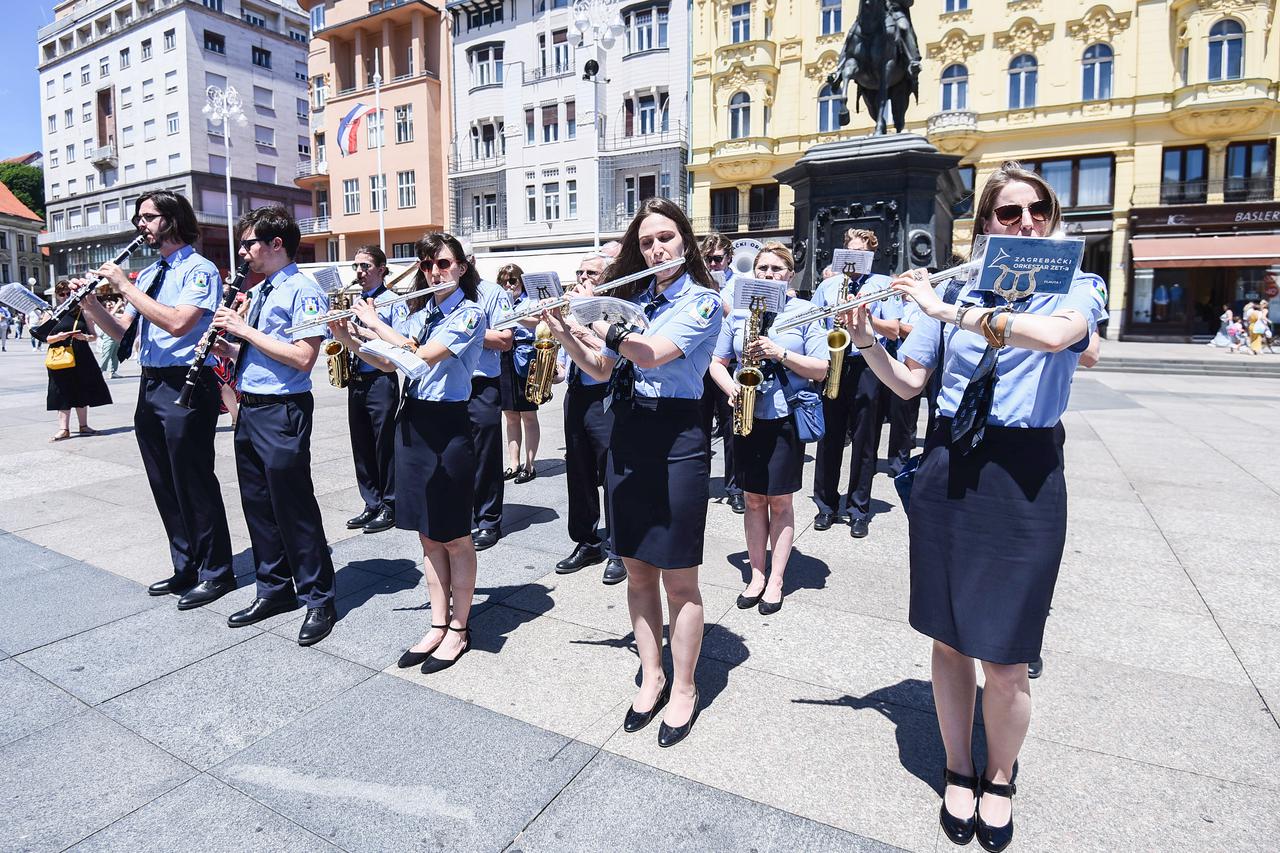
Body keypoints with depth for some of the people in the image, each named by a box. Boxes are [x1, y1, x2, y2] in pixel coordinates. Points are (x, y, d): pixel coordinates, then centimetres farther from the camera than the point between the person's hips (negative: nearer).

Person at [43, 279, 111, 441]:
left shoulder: (83, 312, 6)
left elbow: (94, 335, 7)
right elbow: (46, 338, 3)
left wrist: (85, 337, -14)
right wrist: (58, 337, -17)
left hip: (81, 357, 1)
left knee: (82, 391, 8)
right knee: (63, 392, -1)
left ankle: (83, 426, 18)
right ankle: (63, 429, 1)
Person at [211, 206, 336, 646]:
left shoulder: (304, 291, -11)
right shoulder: (258, 292, 16)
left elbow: (302, 358, -21)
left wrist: (246, 330, -16)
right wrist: (228, 347, 5)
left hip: (282, 413, -9)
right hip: (249, 410, 9)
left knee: (294, 508, -2)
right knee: (257, 504, 15)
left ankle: (319, 600, 12)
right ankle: (274, 589, 29)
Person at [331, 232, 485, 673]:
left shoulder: (470, 313, -9)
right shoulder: (420, 314, 13)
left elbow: (422, 355, -21)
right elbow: (389, 363, 12)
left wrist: (375, 323, -10)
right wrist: (349, 339, -1)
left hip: (448, 426, -7)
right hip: (411, 422, 7)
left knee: (454, 536, 4)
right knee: (427, 535, 12)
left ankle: (459, 630, 18)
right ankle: (438, 625, 24)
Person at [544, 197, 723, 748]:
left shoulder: (702, 302, -6)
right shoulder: (634, 300, 13)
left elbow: (651, 354, -22)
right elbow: (601, 369, 12)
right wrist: (565, 334, -3)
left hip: (676, 440, -6)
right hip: (626, 436, 6)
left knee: (678, 577, 3)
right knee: (637, 569, 13)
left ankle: (683, 689, 21)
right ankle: (652, 676, 30)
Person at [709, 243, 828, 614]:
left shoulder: (805, 312, -1)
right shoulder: (738, 314, 8)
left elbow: (821, 369, -5)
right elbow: (717, 363, 11)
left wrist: (781, 353, -18)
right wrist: (730, 388, -9)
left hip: (785, 420, -3)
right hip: (747, 419, 3)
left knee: (780, 502, 5)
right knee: (754, 500, 10)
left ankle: (776, 580, 17)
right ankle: (756, 575, 22)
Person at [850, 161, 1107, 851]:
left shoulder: (1076, 287, 2)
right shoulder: (955, 290, 8)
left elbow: (1052, 334, -23)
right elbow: (908, 382, 7)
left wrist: (945, 310, -21)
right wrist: (864, 338, -8)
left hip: (1025, 480, -2)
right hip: (948, 473, 2)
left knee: (1005, 659, 2)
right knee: (949, 639, 11)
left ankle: (999, 779, 31)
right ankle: (958, 771, 35)